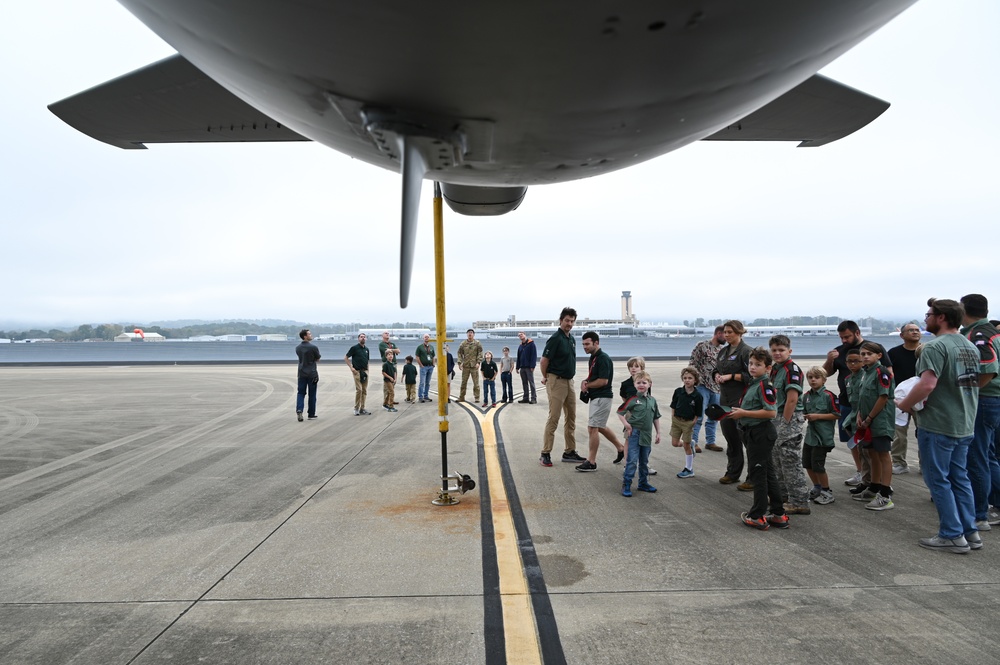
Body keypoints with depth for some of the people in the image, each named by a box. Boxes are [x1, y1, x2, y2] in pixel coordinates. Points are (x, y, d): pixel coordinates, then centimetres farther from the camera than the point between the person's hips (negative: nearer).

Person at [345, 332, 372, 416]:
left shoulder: (366, 349, 15)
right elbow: (346, 358, -2)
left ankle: (362, 409, 13)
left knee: (364, 391, 6)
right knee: (359, 389, -12)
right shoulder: (354, 348, -3)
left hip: (365, 372, 6)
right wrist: (351, 367, -10)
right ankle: (356, 409, -2)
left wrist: (367, 371, 14)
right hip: (357, 371, -6)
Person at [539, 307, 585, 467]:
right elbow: (543, 361, -13)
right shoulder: (555, 338, -14)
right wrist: (545, 378, 1)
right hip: (556, 381, -8)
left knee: (571, 418, 12)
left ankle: (569, 452, 20)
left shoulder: (572, 339, 12)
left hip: (569, 381, 9)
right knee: (553, 418, -8)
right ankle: (545, 454, -2)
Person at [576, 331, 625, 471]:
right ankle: (621, 448, 35)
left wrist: (587, 386, -11)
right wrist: (585, 381, 0)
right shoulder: (593, 358, 12)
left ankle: (591, 462, -2)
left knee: (592, 428, -9)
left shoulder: (603, 359, -18)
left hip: (602, 398, -10)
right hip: (595, 397, 10)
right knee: (600, 427, 20)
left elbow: (603, 381, -23)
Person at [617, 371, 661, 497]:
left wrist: (658, 433, 15)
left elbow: (656, 418, 15)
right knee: (632, 460, -7)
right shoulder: (633, 399, -9)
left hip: (647, 435, 5)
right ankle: (626, 485, -1)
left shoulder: (652, 400, 6)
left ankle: (643, 483, 30)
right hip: (635, 433, -5)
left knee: (644, 461, 17)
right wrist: (626, 424, -15)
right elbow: (620, 412, -6)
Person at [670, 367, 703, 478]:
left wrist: (692, 423, -10)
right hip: (676, 420, 3)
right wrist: (673, 420, -2)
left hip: (688, 422, -3)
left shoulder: (697, 395, -12)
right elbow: (673, 407, 3)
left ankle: (689, 470, 19)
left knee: (686, 446, 4)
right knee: (674, 443, 4)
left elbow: (698, 414, -6)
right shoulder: (678, 392, -5)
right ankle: (690, 444, 35)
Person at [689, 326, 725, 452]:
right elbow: (693, 364, -7)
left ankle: (710, 442, 21)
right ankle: (693, 441, 4)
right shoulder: (702, 345, -6)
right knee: (699, 415, -6)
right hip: (703, 386, -6)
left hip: (716, 387, 6)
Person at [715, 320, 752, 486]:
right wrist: (717, 375, 2)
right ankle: (733, 473, 26)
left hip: (741, 400, -8)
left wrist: (731, 376, -18)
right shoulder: (723, 351, 14)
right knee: (729, 435, 14)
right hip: (725, 399, 8)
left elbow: (750, 376, -17)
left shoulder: (746, 351, -11)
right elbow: (717, 369, 23)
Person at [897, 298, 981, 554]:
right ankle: (970, 532, 23)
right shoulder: (971, 347, 12)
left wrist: (904, 404, -14)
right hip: (965, 425, 9)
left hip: (938, 426, -9)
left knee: (938, 480, 2)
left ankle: (952, 535, 7)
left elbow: (928, 384, -28)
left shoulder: (935, 346, -18)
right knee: (960, 478, 17)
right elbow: (973, 383, 20)